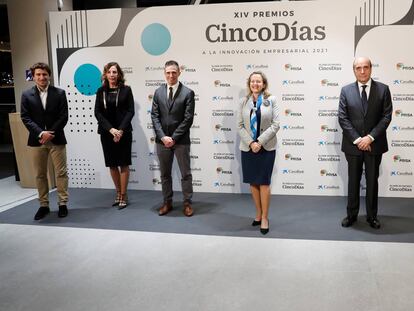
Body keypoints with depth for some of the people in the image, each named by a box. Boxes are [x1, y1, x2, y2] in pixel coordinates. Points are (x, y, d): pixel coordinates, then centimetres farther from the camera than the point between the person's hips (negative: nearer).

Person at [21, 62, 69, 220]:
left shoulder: (59, 93, 2)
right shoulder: (26, 95, 5)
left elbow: (63, 117, -3)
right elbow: (25, 118, -1)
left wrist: (50, 133, -13)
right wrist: (41, 133, -14)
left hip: (56, 139, -1)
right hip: (37, 140, 1)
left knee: (61, 172, 1)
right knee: (40, 174, 7)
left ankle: (63, 204, 10)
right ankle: (44, 205, 16)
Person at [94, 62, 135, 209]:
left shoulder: (126, 90, 0)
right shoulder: (101, 91, 6)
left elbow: (130, 111, -4)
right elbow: (97, 112, 0)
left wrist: (121, 130, -15)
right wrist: (111, 129, -12)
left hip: (124, 132, -2)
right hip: (106, 132, 3)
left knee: (123, 163, 1)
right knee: (112, 164, 8)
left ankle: (123, 195, 10)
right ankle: (118, 193, 21)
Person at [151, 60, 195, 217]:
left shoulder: (188, 93, -5)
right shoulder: (158, 92, 6)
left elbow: (188, 119, -10)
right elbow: (154, 116, 2)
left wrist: (174, 137, -13)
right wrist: (163, 136, -10)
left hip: (181, 140, -3)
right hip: (162, 139, 4)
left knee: (185, 173, 4)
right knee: (165, 173, 12)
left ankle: (187, 203, 16)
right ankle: (167, 202, 23)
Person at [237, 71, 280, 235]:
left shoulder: (271, 100, 0)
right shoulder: (243, 101, 6)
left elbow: (275, 125, -6)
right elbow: (240, 125, 1)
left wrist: (260, 142, -14)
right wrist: (251, 142, -12)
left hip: (266, 147, -2)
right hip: (248, 147, 3)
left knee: (264, 182, -1)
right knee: (253, 182, 9)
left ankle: (265, 217, 9)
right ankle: (258, 214, 23)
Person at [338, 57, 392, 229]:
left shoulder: (383, 89, -2)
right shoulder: (346, 90, -1)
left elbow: (386, 116, -5)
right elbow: (342, 118, -5)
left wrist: (370, 137, -15)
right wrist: (357, 139, -13)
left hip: (374, 144, 0)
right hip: (353, 144, 0)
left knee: (372, 181, 10)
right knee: (353, 181, 11)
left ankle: (372, 215, 23)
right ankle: (351, 214, 23)